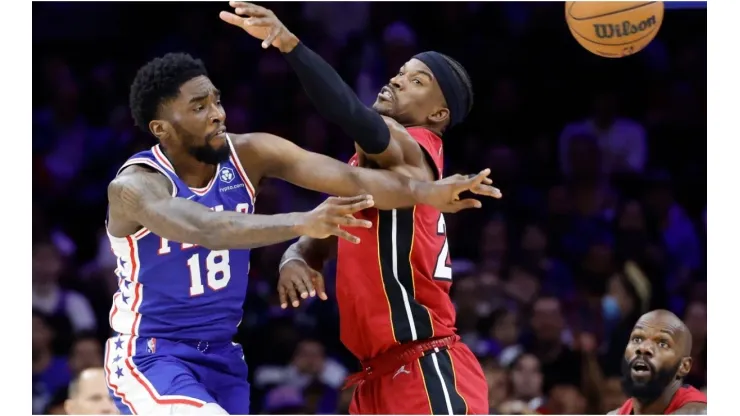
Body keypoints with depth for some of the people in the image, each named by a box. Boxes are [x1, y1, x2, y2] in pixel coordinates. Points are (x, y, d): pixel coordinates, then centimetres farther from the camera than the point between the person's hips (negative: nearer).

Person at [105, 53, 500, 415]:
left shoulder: (248, 155, -7)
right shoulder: (135, 187, -22)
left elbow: (345, 178, -19)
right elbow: (206, 229, -43)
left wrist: (426, 192, -36)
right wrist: (301, 223, -57)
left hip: (221, 354, 7)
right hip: (149, 359, -7)